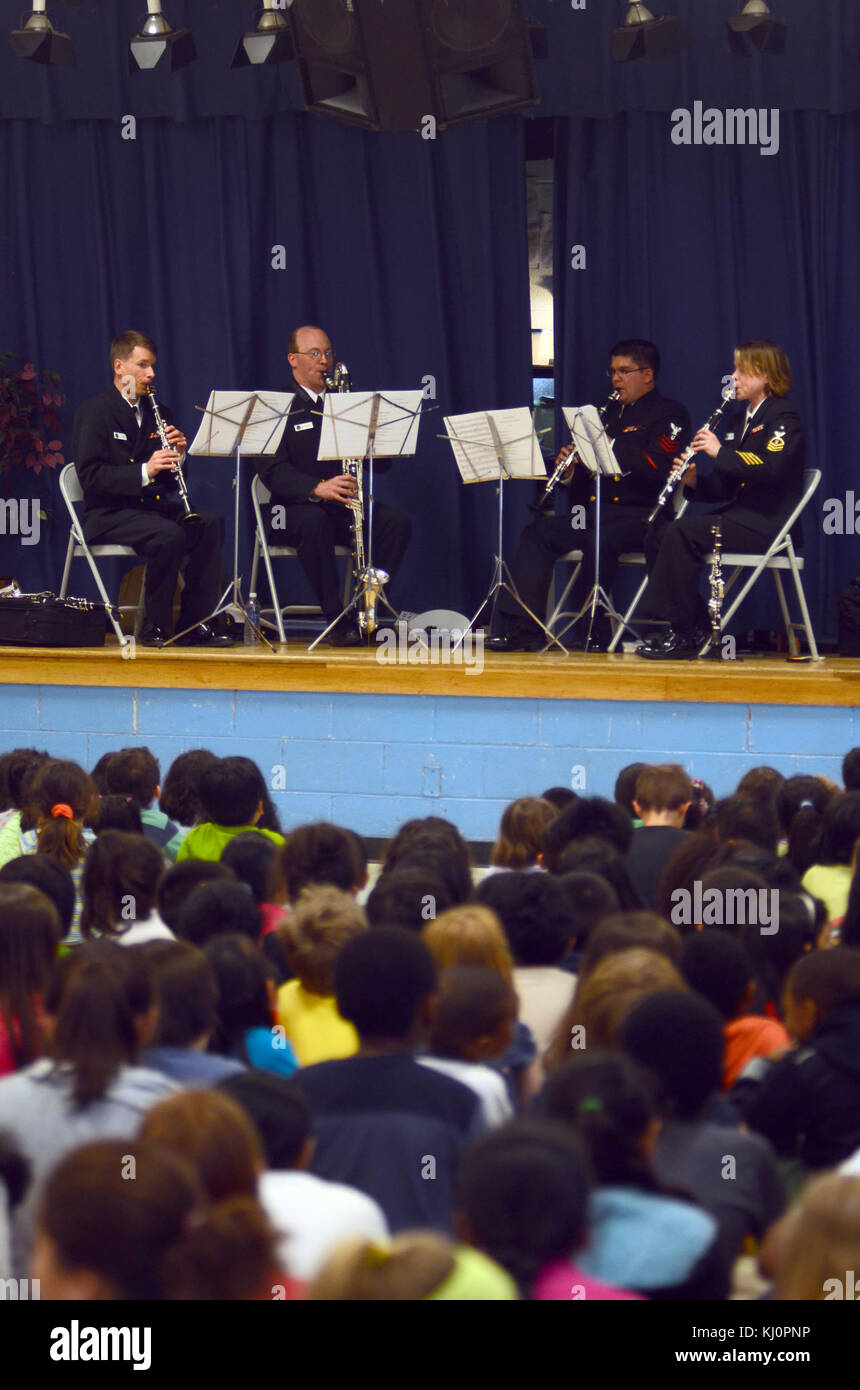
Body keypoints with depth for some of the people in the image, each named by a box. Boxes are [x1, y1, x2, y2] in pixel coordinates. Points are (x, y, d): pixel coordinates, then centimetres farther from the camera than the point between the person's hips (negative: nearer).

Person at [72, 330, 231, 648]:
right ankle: (154, 627, -20)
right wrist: (144, 472, -26)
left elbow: (169, 478, 18)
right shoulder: (94, 412, -4)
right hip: (108, 514, -6)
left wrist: (178, 454, -5)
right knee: (169, 535, -33)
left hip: (153, 506, 6)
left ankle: (195, 624, -20)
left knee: (210, 523, -20)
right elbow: (91, 477, -15)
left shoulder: (156, 412, 17)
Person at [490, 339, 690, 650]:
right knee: (537, 533, -13)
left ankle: (593, 631, -25)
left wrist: (612, 446, -19)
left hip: (640, 515, -7)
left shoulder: (668, 414, 0)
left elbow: (662, 469, -17)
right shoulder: (610, 412, 23)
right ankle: (524, 628, -23)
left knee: (599, 539, -37)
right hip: (593, 510, 7)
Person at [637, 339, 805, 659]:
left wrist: (720, 453, -19)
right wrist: (695, 482, 1)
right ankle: (695, 630, -8)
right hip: (739, 518, 9)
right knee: (658, 539, -6)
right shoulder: (743, 422, 22)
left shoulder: (783, 418, -5)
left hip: (767, 524, -9)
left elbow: (771, 467, -24)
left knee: (683, 533, -27)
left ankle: (682, 634, -24)